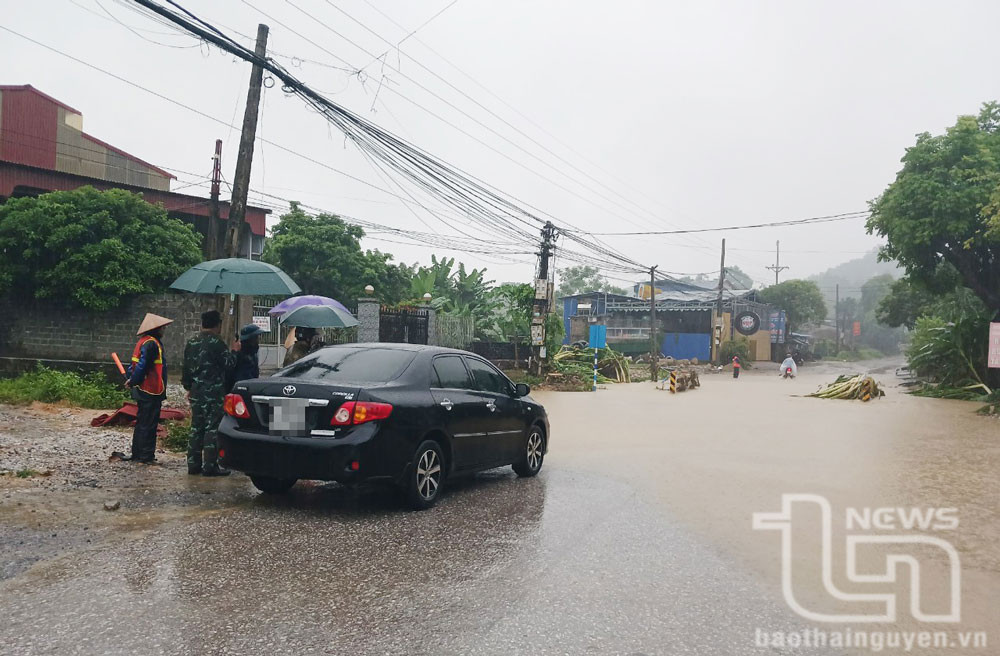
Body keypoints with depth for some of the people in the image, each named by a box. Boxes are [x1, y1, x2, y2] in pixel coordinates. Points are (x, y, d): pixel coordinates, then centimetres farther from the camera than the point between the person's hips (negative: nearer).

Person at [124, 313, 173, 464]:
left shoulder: (143, 342, 16)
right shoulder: (151, 343, -17)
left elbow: (134, 365, 17)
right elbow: (142, 365, -23)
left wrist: (131, 379, 9)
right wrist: (133, 381, -12)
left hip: (143, 391, 10)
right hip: (151, 392, -10)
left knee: (142, 423, 17)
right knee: (149, 424, -3)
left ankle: (137, 454, 25)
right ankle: (146, 456, 2)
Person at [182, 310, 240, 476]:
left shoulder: (191, 342, 11)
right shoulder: (216, 342, -13)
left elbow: (186, 367, 17)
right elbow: (228, 364, -10)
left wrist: (188, 387, 25)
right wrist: (234, 351, 7)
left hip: (196, 392, 7)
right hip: (213, 392, -7)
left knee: (196, 427, 12)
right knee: (212, 428, -4)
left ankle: (193, 464, 16)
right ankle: (210, 466, -3)